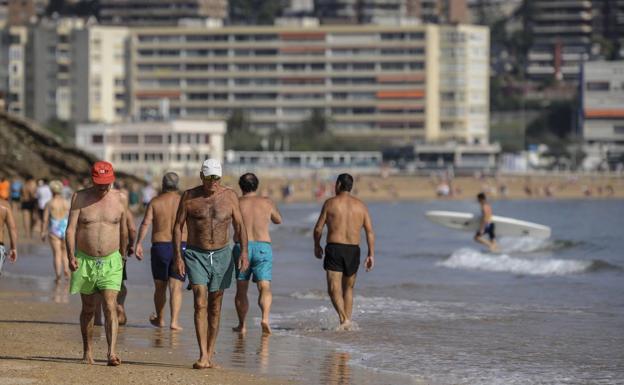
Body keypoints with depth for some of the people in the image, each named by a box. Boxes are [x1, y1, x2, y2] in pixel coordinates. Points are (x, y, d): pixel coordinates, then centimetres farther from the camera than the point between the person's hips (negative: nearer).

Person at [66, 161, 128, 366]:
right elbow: (71, 228, -7)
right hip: (85, 261, 1)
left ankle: (112, 353, -22)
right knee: (88, 309, 11)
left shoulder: (120, 199, 1)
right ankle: (87, 351, 26)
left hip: (111, 261, -1)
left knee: (110, 306, -14)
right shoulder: (80, 198, -2)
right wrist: (71, 255, -18)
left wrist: (122, 256, 23)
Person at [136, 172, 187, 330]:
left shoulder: (155, 202, 1)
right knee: (176, 287, -2)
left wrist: (139, 243, -11)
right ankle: (174, 321, -15)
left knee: (160, 287, 16)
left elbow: (146, 223, -10)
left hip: (160, 247, 0)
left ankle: (160, 319, 29)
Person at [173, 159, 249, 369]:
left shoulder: (229, 196, 2)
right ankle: (203, 356, -20)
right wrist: (178, 256, -8)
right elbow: (178, 226, 0)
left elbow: (239, 226, 5)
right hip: (196, 255, -2)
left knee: (215, 307, 8)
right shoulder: (189, 196, -3)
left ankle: (210, 355, 17)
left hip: (221, 255, 2)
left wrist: (243, 251, -9)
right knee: (201, 303, -15)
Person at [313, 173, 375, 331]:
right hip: (353, 249, 4)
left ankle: (344, 319, -25)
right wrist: (371, 254, 6)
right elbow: (370, 232, 3)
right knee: (348, 288, 19)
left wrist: (317, 246, 17)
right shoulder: (361, 205, 8)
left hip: (334, 248, -4)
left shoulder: (330, 203, -1)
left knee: (334, 289, -6)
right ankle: (347, 322, 18)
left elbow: (318, 228, 0)